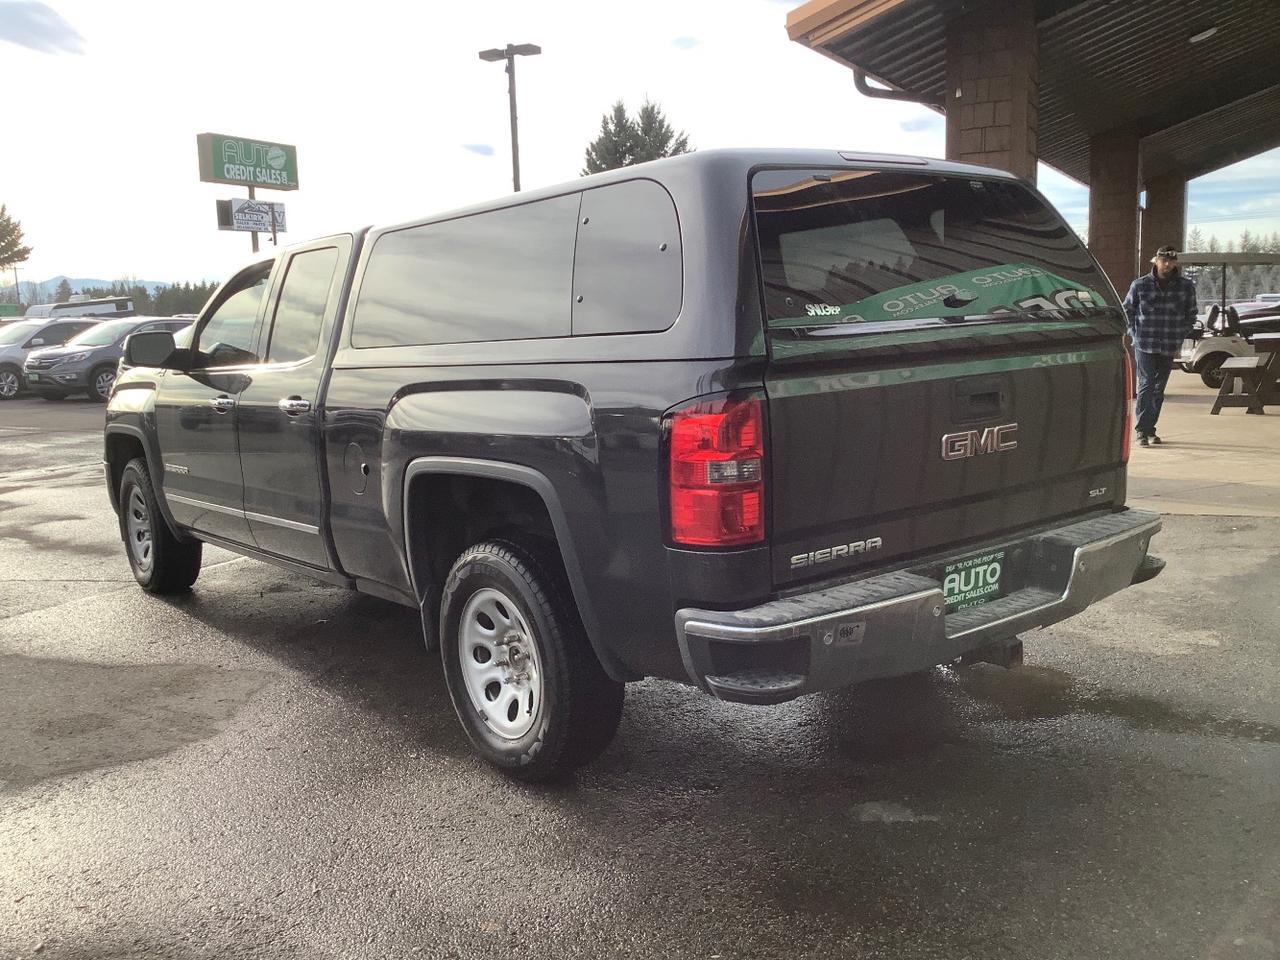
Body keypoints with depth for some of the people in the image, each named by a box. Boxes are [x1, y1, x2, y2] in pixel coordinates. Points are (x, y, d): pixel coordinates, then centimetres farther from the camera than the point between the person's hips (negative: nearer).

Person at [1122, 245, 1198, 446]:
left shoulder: (1186, 286, 3)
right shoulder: (1140, 285, -2)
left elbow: (1191, 314, 14)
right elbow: (1127, 310, 9)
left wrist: (1181, 338, 5)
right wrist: (1134, 334, 1)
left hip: (1170, 347, 3)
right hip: (1144, 345, -3)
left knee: (1159, 389, 9)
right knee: (1146, 385, -10)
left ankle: (1150, 429, 19)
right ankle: (1142, 430, -8)